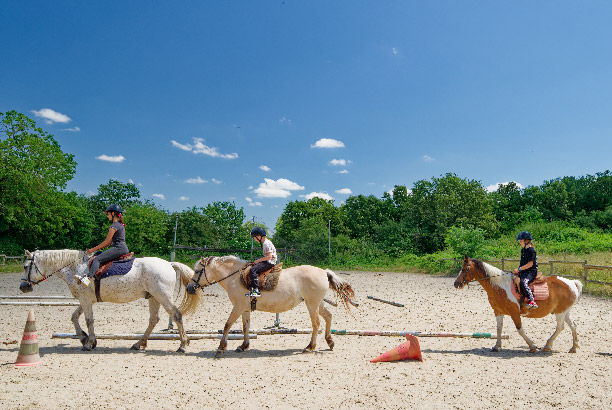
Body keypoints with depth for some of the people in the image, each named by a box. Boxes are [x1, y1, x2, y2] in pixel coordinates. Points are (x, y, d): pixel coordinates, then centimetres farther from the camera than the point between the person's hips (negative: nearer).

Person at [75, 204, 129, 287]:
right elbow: (110, 242, 23)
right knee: (97, 256, 12)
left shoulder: (114, 225, -9)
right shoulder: (120, 224, 22)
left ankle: (88, 278, -35)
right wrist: (97, 248, 19)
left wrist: (93, 249, -1)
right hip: (122, 248, 10)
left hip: (119, 248, -10)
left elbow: (106, 242, -10)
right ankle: (86, 275, 3)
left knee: (97, 259, -19)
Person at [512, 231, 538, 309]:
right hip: (523, 271, 10)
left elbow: (530, 264, -18)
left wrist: (519, 269, -18)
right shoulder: (523, 250, 16)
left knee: (523, 282, -34)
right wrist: (517, 270, 8)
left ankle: (532, 301, -37)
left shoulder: (531, 250, -12)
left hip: (530, 272, -10)